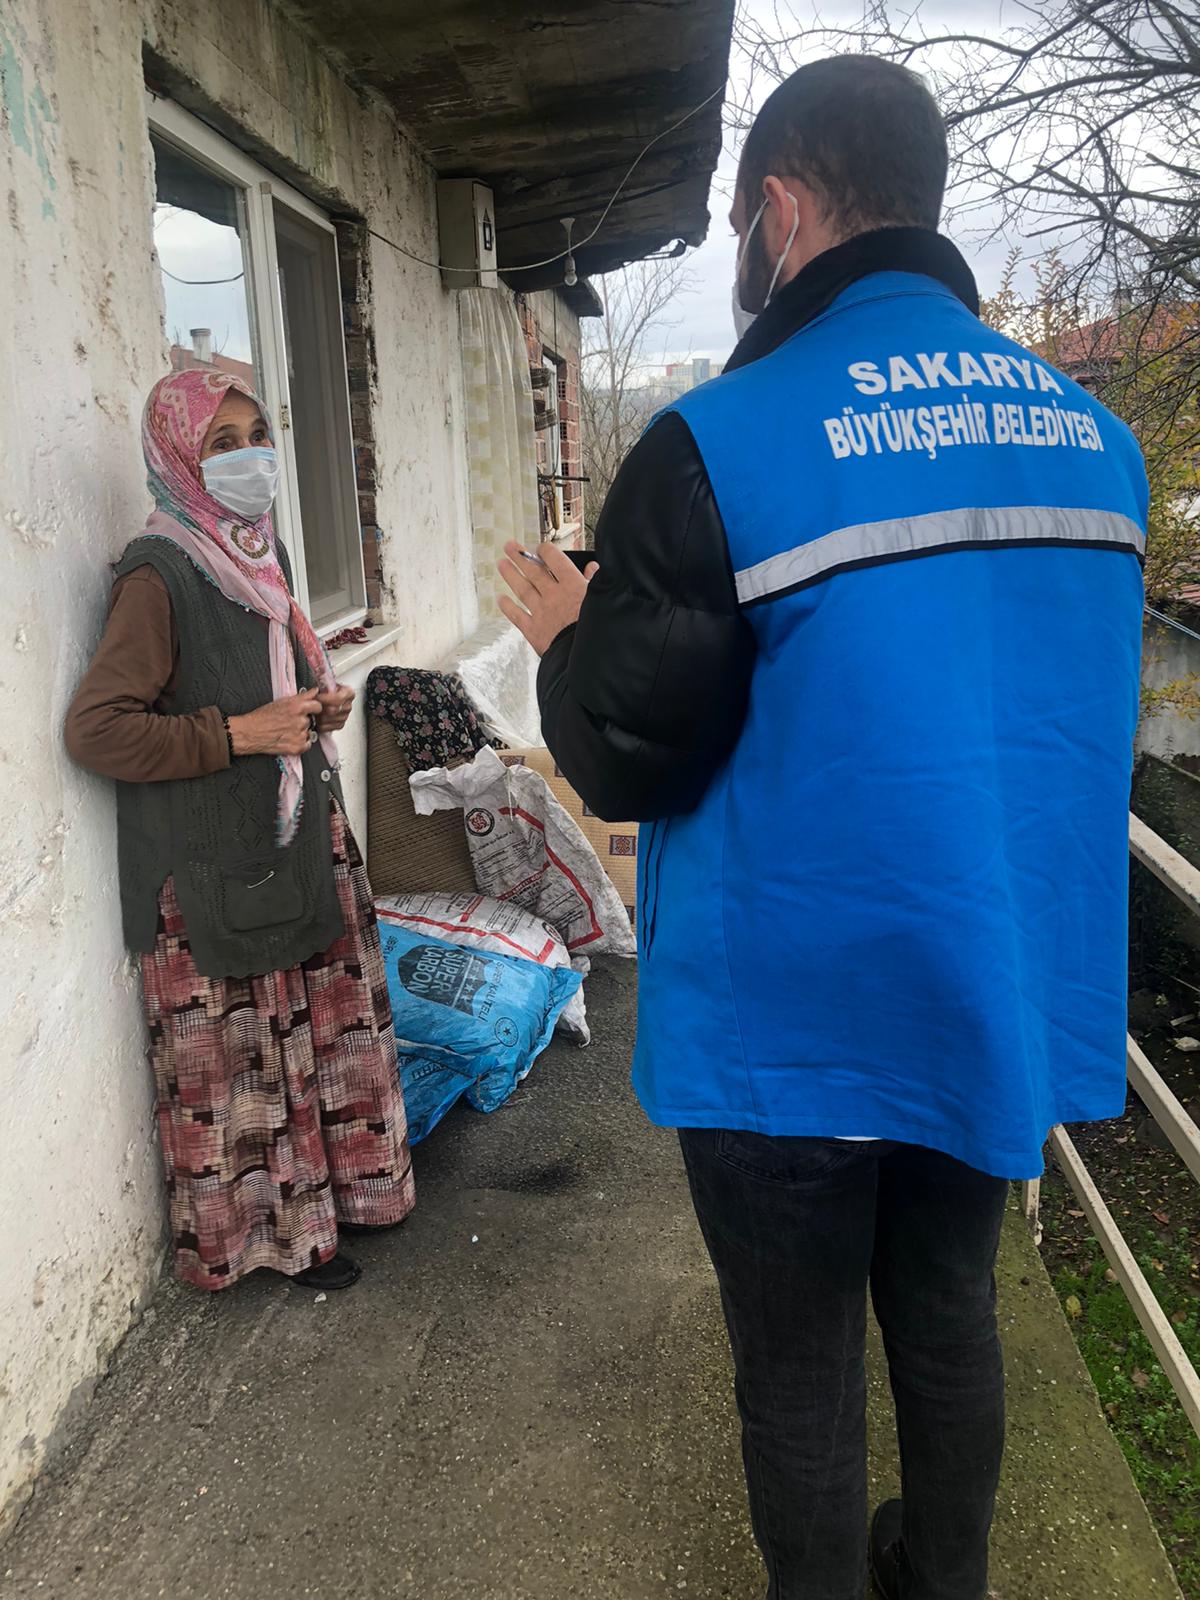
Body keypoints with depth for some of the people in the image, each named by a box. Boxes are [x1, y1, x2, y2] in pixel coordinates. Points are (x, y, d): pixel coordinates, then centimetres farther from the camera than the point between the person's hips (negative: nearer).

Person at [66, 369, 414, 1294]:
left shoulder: (263, 549, 10)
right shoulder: (160, 574, -16)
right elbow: (94, 729, -20)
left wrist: (319, 705, 4)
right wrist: (240, 735, -22)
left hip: (299, 835, 8)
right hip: (213, 863, -8)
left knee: (324, 1022, 17)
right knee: (242, 1052, 5)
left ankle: (335, 1189, 36)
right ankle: (266, 1231, 25)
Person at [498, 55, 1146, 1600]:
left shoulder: (716, 447, -18)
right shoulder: (1091, 431, 3)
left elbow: (624, 760, -16)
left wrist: (569, 643, 5)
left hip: (794, 1022, -6)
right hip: (1006, 997, 6)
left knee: (799, 1359, 14)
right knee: (948, 1310, 24)